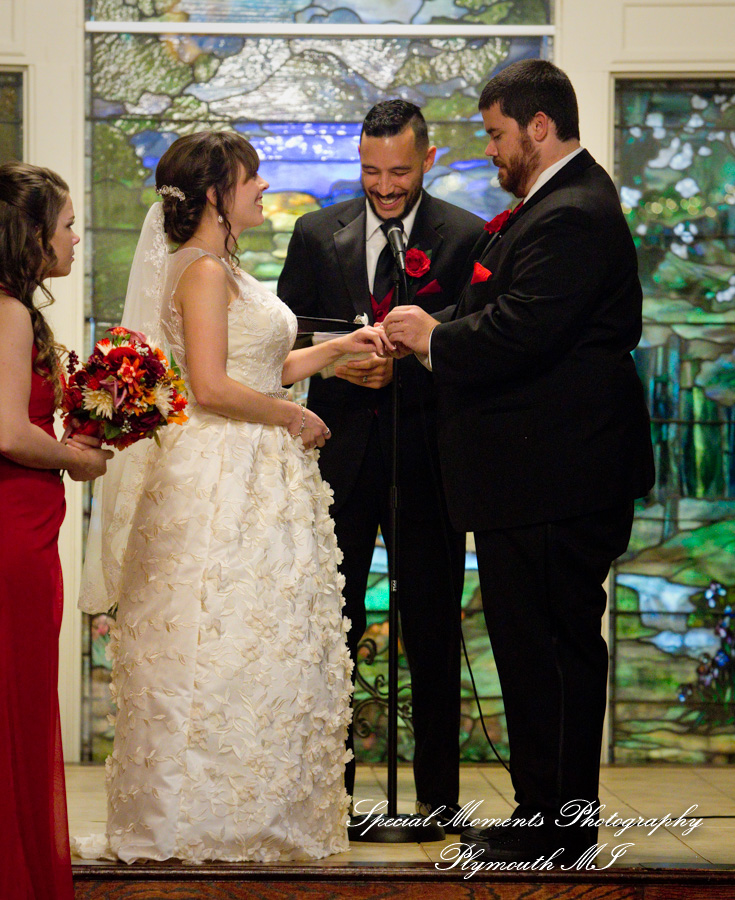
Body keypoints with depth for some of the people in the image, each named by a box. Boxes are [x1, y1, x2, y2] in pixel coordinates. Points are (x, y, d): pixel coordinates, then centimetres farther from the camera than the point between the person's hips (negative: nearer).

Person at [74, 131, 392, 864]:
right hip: (220, 477, -10)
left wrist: (337, 348, 15)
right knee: (224, 643, -5)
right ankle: (202, 817, 2)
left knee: (264, 644, 11)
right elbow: (212, 387, -21)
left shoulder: (223, 269, 17)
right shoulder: (203, 270, -13)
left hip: (254, 480, 10)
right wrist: (292, 418, -11)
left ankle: (257, 812, 17)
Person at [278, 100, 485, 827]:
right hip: (339, 452, 2)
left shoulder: (466, 238, 0)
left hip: (425, 459, -2)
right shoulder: (317, 234, 9)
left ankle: (438, 791, 14)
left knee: (432, 631, 5)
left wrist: (404, 366, -19)